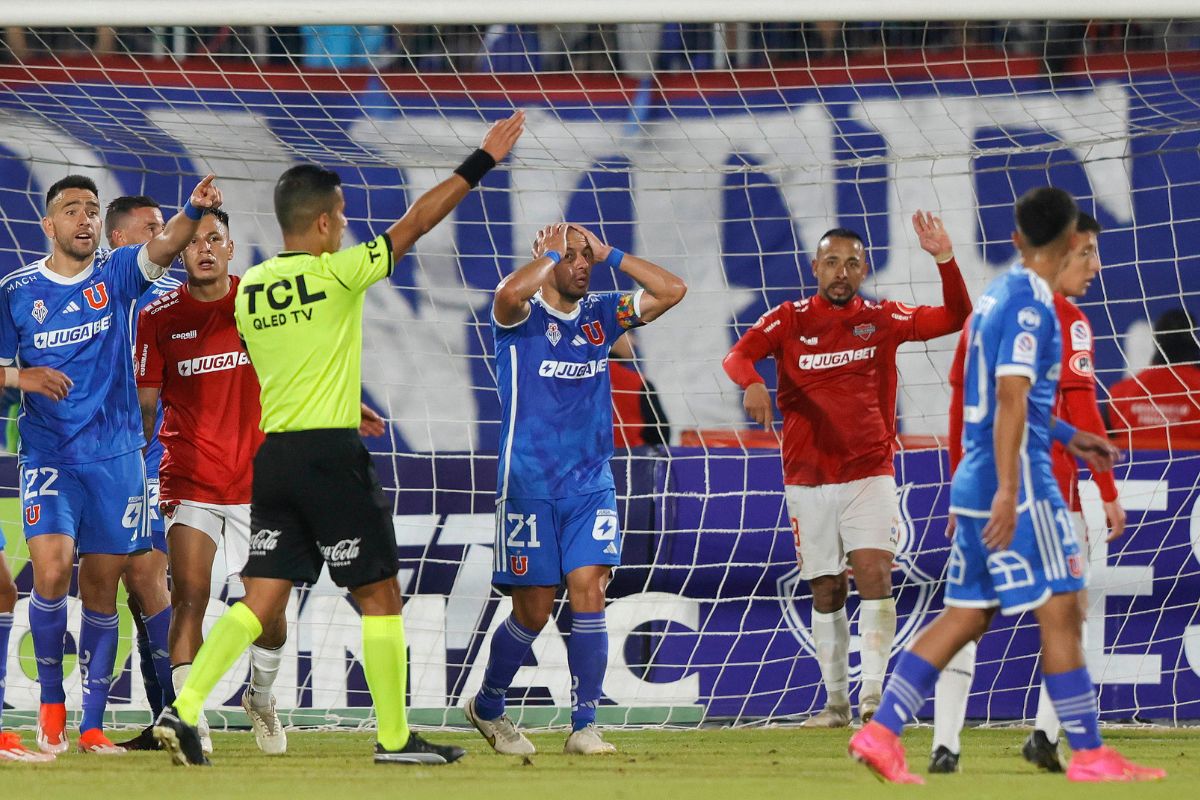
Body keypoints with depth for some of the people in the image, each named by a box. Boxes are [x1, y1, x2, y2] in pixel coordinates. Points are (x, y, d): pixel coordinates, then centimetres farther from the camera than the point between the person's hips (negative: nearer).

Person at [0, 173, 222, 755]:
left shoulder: (116, 273, 3)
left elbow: (163, 249, -17)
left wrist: (194, 211, -37)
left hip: (115, 456, 1)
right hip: (48, 458, -1)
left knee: (101, 589, 4)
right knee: (52, 570, -20)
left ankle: (92, 725, 11)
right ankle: (51, 699, -1)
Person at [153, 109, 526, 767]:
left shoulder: (250, 288, 9)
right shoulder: (336, 274, -10)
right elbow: (416, 222, -6)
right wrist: (480, 163, 2)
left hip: (274, 456, 6)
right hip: (332, 458, -6)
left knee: (261, 600, 6)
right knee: (380, 596, 5)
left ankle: (183, 710, -9)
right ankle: (394, 737, 8)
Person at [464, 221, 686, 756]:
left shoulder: (600, 314, 9)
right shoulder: (522, 313, -5)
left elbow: (671, 291, 3)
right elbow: (508, 295, -30)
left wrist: (609, 254, 0)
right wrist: (552, 253, -14)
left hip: (590, 484, 4)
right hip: (529, 486, -4)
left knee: (589, 594, -10)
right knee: (533, 612, 2)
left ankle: (584, 726, -6)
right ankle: (487, 707, 25)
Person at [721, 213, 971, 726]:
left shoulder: (882, 319, 4)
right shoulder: (790, 319, 1)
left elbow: (955, 318, 0)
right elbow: (738, 355, -12)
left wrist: (945, 260, -15)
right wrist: (752, 382, -35)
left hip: (869, 473, -1)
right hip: (808, 478, 1)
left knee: (873, 573, -18)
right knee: (826, 594, 6)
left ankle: (873, 697, -21)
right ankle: (836, 703, 16)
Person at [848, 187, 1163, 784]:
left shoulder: (999, 295, 14)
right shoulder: (1030, 305, -14)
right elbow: (1012, 399, -21)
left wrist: (1068, 437, 31)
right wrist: (1008, 492, -25)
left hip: (976, 483, 9)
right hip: (1017, 485, -9)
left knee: (965, 617, 10)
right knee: (1060, 611, -2)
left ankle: (880, 732, 4)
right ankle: (1088, 754, 2)